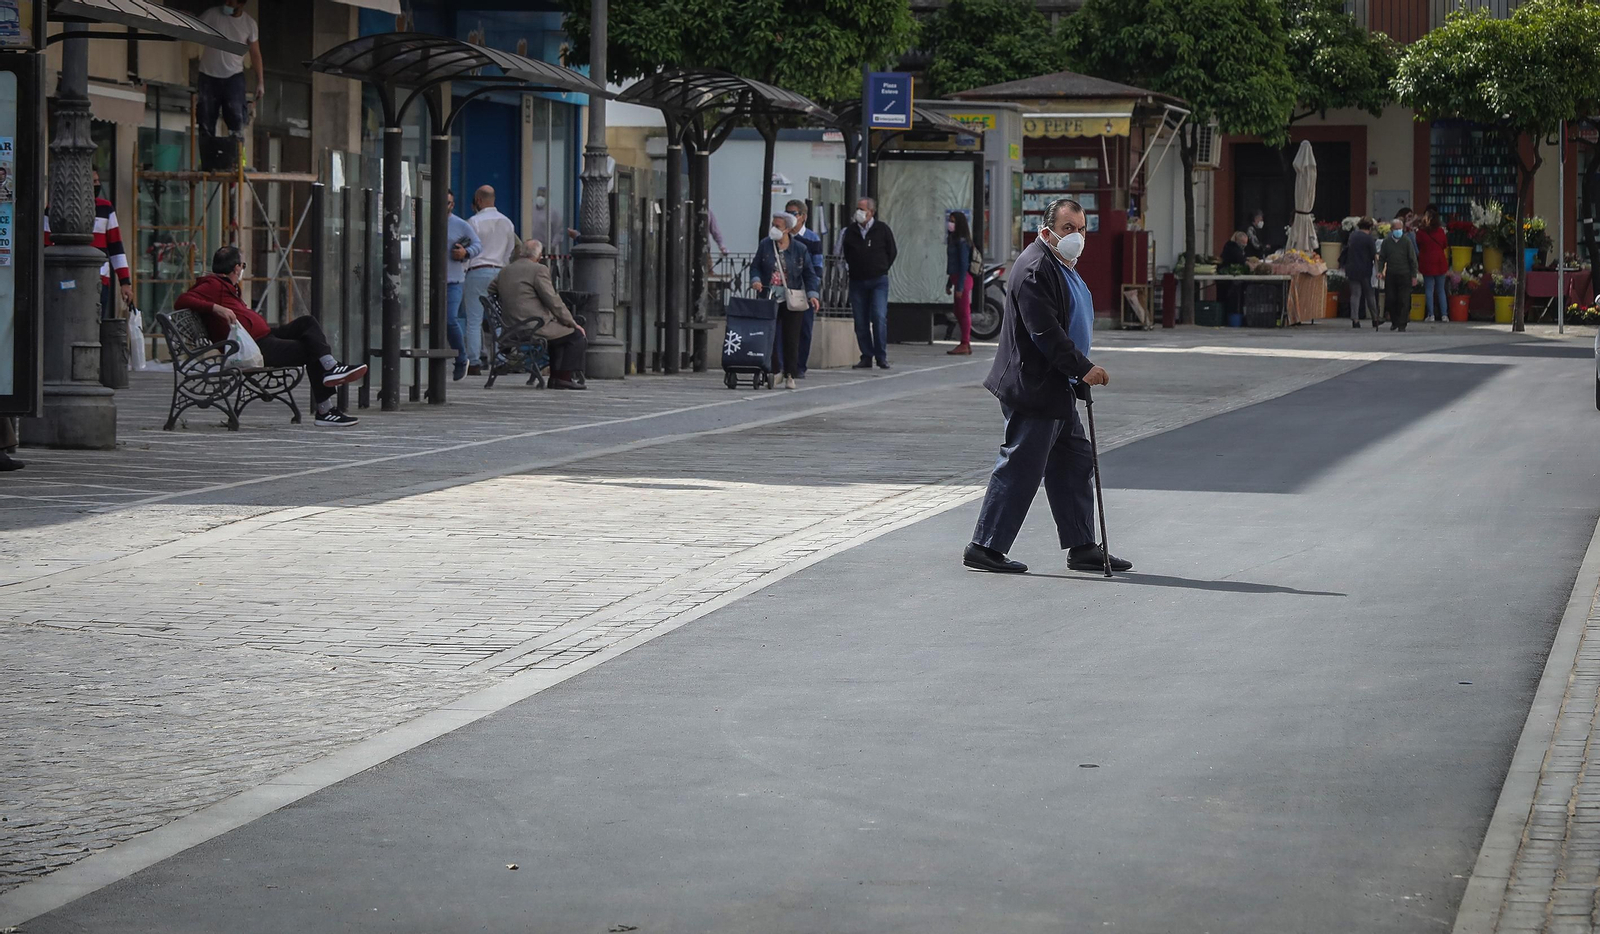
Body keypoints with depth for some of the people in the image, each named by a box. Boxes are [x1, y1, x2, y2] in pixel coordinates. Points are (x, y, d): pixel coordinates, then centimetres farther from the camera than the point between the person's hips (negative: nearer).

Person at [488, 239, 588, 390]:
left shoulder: (505, 271, 14)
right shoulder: (539, 270, -9)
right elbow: (554, 302, -11)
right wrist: (572, 323, -2)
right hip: (534, 327, -9)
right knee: (578, 335, 2)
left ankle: (556, 377, 24)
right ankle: (567, 377, -2)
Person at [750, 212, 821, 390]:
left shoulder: (800, 249, 0)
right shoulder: (765, 246, 5)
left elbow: (809, 274, 2)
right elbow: (755, 266, 10)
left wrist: (812, 294, -10)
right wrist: (755, 280, -11)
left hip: (792, 302, -1)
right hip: (769, 299, 1)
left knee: (791, 339, -1)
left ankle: (790, 375, 4)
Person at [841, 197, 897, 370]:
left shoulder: (882, 229, 0)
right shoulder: (850, 231, 7)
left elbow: (892, 252, 9)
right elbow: (846, 254, 20)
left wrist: (882, 269, 7)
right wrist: (852, 268, 10)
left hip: (878, 280, -3)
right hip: (857, 282, 3)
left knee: (879, 318, -13)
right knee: (860, 321, 1)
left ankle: (881, 357, -8)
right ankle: (866, 357, 8)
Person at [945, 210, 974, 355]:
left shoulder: (962, 241, -14)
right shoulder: (954, 240, 15)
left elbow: (964, 265, -18)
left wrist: (960, 287, -20)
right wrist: (949, 284, 21)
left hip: (963, 279, -10)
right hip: (957, 278, 10)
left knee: (964, 312, -6)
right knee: (959, 312, 13)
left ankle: (965, 345, -4)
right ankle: (966, 344, 18)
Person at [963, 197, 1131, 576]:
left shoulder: (1063, 266, 17)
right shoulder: (1035, 270, -18)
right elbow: (1046, 333, -24)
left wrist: (1080, 374, 20)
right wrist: (1084, 369, -22)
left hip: (1057, 388, 11)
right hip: (1034, 388, -11)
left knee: (1075, 462, 13)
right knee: (1020, 468, -7)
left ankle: (1082, 548, 20)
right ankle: (985, 548, -1)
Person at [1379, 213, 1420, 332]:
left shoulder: (1407, 241, -1)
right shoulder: (1386, 241, 6)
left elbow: (1413, 259, 1)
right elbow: (1381, 258, 13)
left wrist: (1414, 275, -2)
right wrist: (1380, 271, 0)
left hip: (1404, 275, -3)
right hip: (1390, 275, 3)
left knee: (1404, 301, -5)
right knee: (1390, 299, 4)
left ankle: (1402, 324, 0)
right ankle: (1394, 321, 21)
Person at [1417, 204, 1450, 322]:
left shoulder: (1421, 232, -10)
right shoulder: (1440, 231, -1)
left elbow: (1418, 246, -1)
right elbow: (1445, 245, 11)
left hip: (1427, 263, -3)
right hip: (1440, 262, 3)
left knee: (1429, 289, 3)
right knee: (1441, 289, 10)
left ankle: (1431, 314, 0)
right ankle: (1444, 315, 6)